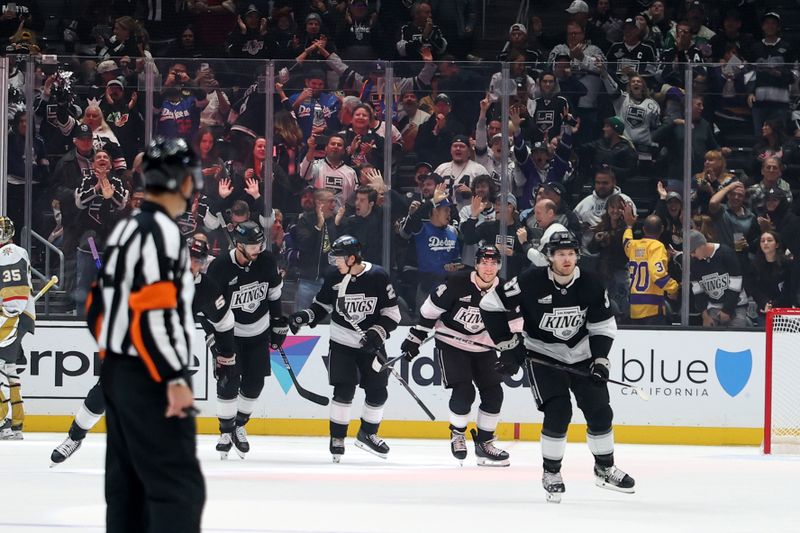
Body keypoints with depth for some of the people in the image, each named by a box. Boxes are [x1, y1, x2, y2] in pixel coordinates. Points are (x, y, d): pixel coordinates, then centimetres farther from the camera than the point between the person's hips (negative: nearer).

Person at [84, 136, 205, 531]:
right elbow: (151, 313, -24)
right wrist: (175, 378, -23)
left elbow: (97, 307, 19)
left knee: (129, 482, 13)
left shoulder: (124, 229, 14)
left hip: (118, 373, 10)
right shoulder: (161, 230, -16)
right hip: (149, 380, -10)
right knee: (179, 487, -12)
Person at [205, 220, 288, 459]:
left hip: (258, 332, 4)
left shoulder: (267, 262, -10)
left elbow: (274, 294, 8)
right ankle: (226, 431, 3)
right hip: (229, 331, -4)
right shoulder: (219, 268, -24)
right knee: (227, 381, -11)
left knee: (254, 383, 3)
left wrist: (279, 324, 10)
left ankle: (239, 425, 22)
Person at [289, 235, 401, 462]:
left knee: (377, 392, 4)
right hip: (342, 343, 0)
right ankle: (337, 437, 3)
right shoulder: (334, 278, -5)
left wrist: (377, 332, -21)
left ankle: (367, 434, 25)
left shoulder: (378, 277, -12)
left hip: (371, 345, 0)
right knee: (344, 391, -10)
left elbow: (392, 312, -8)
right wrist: (305, 316, -8)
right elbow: (322, 305, 9)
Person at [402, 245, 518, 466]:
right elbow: (430, 309, -12)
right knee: (464, 392, -18)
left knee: (493, 393, -2)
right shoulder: (457, 284, -21)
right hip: (451, 344, -5)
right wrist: (416, 338, -9)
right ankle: (457, 434, 9)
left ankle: (484, 443, 14)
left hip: (482, 347, 5)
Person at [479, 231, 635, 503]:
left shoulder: (591, 284, -13)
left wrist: (600, 360, -13)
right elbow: (491, 305, -15)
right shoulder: (531, 282, -23)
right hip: (543, 353, -4)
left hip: (581, 354, 4)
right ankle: (551, 474, 0)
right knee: (558, 412, -18)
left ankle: (605, 469, 24)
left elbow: (604, 326, -1)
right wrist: (509, 345, -14)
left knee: (599, 411, 3)